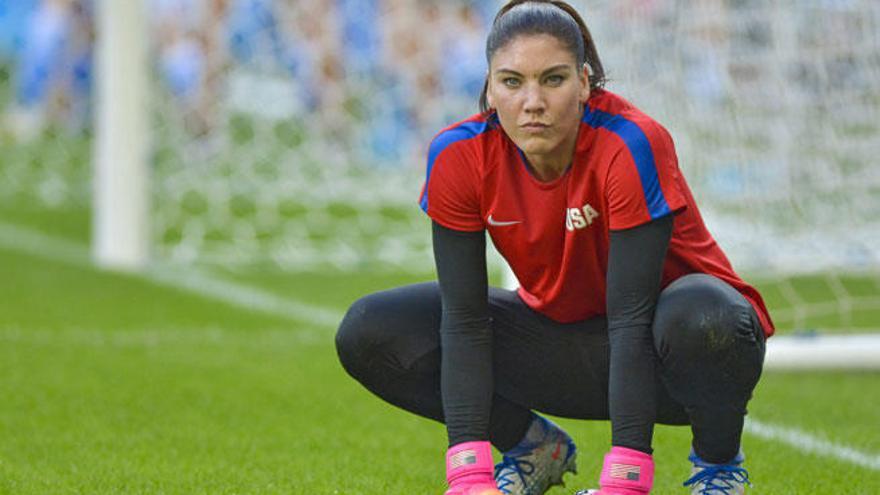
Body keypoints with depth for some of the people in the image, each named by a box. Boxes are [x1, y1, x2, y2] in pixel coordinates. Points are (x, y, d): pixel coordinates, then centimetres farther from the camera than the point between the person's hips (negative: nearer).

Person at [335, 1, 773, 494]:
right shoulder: (459, 157, -18)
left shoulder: (631, 146, -29)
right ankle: (533, 447, 8)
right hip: (559, 332, 4)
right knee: (368, 334, -14)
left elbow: (632, 318, -31)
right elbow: (464, 320, -18)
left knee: (701, 319, -41)